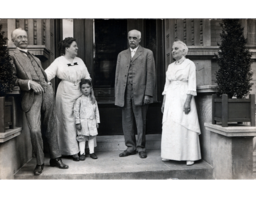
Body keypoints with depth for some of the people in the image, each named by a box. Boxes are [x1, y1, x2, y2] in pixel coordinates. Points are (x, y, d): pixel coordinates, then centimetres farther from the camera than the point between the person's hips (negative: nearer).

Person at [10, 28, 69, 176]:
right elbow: (12, 79, -3)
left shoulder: (35, 57, 26)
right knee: (35, 130, -13)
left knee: (51, 128, 8)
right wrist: (29, 83, -13)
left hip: (47, 92, 6)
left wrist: (48, 85, 15)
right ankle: (40, 163, 4)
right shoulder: (13, 56, 6)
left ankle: (55, 158, 18)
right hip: (31, 96, -5)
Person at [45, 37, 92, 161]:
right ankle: (72, 151, 5)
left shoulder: (79, 61, 13)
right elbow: (48, 73, -9)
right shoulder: (59, 61, 1)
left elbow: (87, 77, 13)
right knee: (68, 121, -1)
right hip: (65, 93, -4)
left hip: (80, 92, 4)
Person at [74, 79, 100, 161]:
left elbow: (96, 111, 12)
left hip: (92, 121, 4)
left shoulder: (93, 100, 8)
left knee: (92, 137, 9)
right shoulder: (79, 100, -4)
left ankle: (92, 152, 18)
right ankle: (82, 153, 8)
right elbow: (76, 111, -6)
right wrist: (78, 122, -10)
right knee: (82, 138, 1)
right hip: (83, 122, -4)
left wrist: (97, 121, 10)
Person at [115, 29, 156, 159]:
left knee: (140, 122, 2)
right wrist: (117, 94, 7)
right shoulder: (121, 55, 17)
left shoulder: (147, 53, 6)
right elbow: (117, 75, 14)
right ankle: (130, 146, 18)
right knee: (127, 121, 6)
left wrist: (148, 94, -9)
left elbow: (150, 75, -1)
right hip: (124, 93, 4)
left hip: (140, 93, -4)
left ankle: (141, 147, 15)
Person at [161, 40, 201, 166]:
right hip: (171, 99, 5)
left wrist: (188, 101, -17)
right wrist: (164, 102, 9)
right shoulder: (170, 66, 15)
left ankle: (189, 156, 2)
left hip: (183, 98, -5)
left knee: (185, 126, -6)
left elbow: (192, 85, -7)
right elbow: (167, 85, 15)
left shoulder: (189, 64, -1)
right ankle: (170, 154, 13)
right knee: (169, 127, 4)